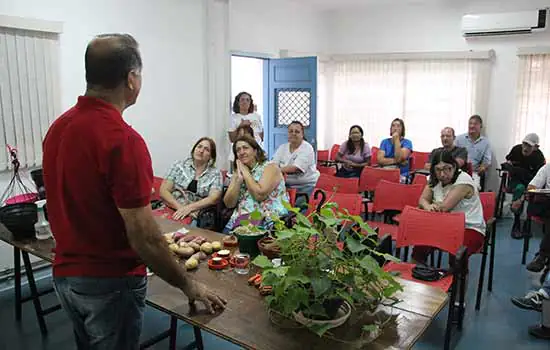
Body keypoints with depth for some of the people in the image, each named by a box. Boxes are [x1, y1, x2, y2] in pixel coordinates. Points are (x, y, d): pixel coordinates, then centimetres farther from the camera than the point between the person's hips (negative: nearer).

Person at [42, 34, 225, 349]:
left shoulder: (58, 127, 0)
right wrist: (188, 285, -13)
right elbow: (143, 236, -25)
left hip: (65, 274, 8)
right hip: (110, 283, -7)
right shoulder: (123, 139, -26)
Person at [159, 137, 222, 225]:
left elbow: (213, 199, -7)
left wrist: (189, 208, -20)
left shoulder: (215, 174, 7)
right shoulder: (179, 166, 8)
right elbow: (163, 191, 2)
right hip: (172, 209, 1)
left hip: (195, 216, -1)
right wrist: (180, 207, -14)